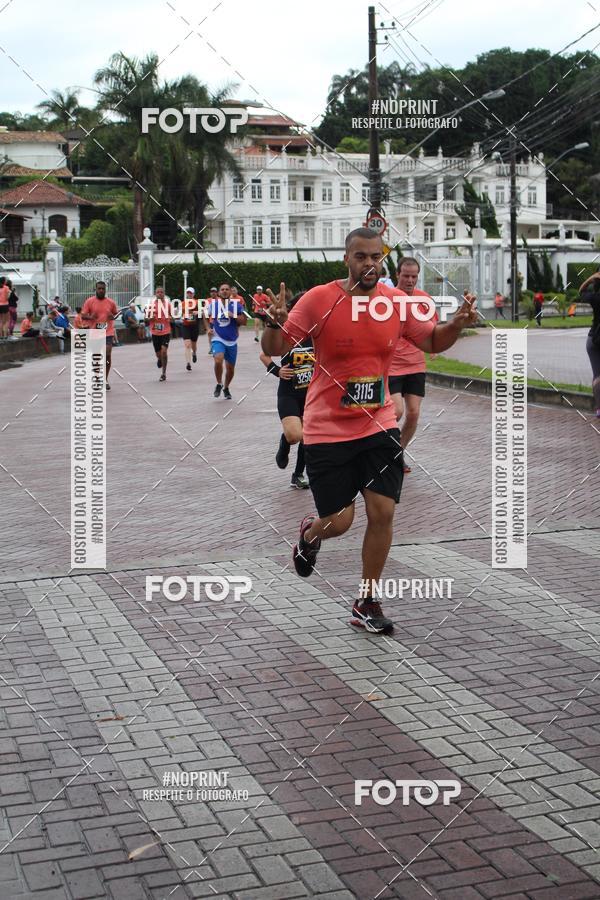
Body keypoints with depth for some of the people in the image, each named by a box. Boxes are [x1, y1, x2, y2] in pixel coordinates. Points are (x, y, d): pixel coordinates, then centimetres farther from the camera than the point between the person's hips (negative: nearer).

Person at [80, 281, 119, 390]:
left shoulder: (111, 302, 4)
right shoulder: (89, 301, 0)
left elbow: (116, 313, 18)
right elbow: (83, 315, 3)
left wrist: (113, 316, -6)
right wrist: (90, 317, -18)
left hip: (108, 333, 0)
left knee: (108, 356, -9)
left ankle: (105, 380, 2)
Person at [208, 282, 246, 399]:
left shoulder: (236, 304, -2)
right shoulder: (213, 304, 2)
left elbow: (243, 321, -7)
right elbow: (209, 318, 21)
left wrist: (233, 315, -20)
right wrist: (209, 327, 6)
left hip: (232, 340, 1)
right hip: (218, 339, -1)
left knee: (230, 368, 9)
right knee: (218, 361, -26)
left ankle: (226, 388, 35)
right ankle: (219, 384, -3)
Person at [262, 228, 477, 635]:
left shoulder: (398, 302, -2)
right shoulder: (319, 299, -12)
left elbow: (431, 342, 12)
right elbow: (274, 350, -11)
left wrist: (456, 324, -9)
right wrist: (274, 323, -32)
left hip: (379, 426, 3)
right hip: (328, 430, -3)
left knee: (383, 512, -3)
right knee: (338, 521, 1)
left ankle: (367, 604, 14)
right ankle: (310, 532, 41)